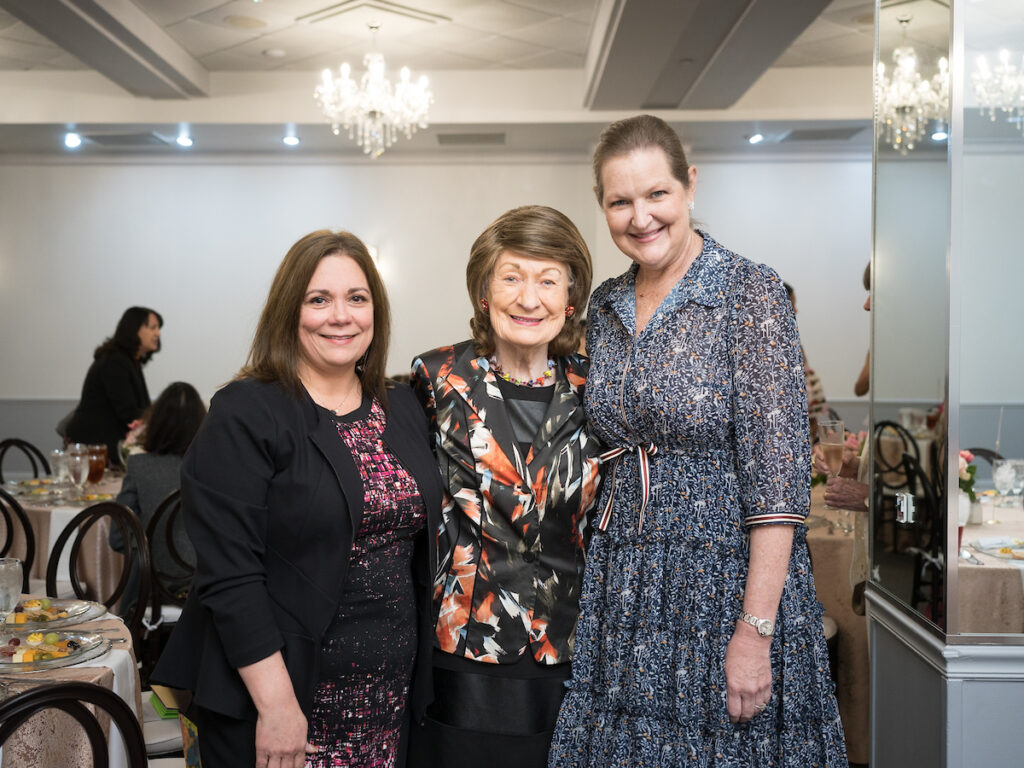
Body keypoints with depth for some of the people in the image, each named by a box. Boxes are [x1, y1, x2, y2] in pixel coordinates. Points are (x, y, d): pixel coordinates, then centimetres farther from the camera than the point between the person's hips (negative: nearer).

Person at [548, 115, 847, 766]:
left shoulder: (750, 293, -11)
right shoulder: (607, 305, 7)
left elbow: (778, 474, -16)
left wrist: (756, 629, -20)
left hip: (731, 577, -5)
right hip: (625, 584, 5)